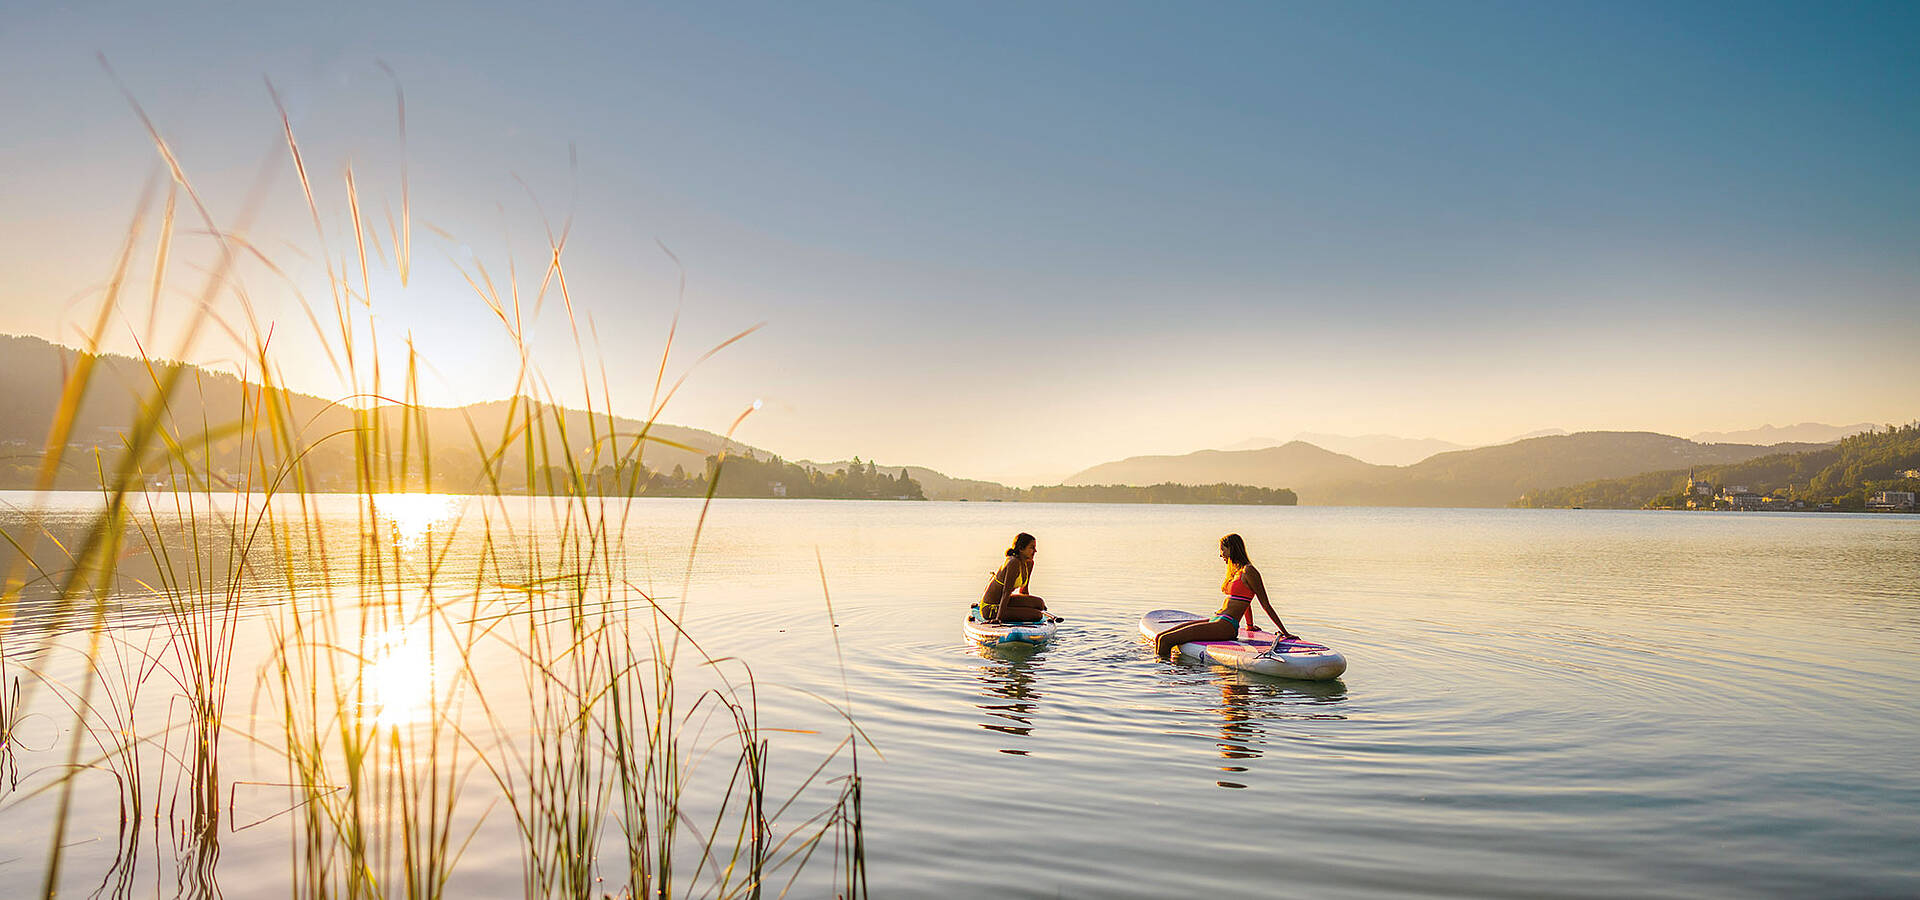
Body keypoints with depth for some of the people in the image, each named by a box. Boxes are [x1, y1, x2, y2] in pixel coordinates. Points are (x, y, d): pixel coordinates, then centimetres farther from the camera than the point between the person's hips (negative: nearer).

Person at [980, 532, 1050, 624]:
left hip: (999, 601, 9)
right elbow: (1006, 592, -26)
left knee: (1040, 603, 1)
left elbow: (1023, 590, 18)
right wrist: (999, 618, -27)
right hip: (990, 608, -9)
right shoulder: (1014, 563, -23)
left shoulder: (1029, 563, 5)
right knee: (1037, 615, -13)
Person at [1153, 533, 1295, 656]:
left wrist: (1285, 632, -6)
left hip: (1226, 626, -9)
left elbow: (1266, 605, -7)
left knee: (1166, 640, -23)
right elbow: (1245, 601, 32)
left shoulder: (1248, 571, -9)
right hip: (1216, 620, 9)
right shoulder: (1236, 571, 19)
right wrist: (1250, 625, 44)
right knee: (1159, 637, -2)